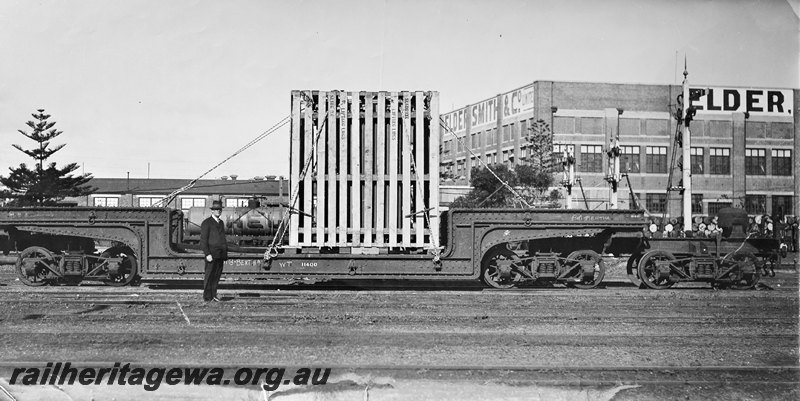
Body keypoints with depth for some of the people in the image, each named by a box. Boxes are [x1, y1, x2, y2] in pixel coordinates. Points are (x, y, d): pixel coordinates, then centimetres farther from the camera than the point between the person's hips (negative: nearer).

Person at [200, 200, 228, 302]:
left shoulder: (221, 223, 18)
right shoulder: (206, 223, -5)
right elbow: (203, 240, -10)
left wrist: (225, 255, 17)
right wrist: (207, 254, -18)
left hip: (220, 255, 6)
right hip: (211, 254, -6)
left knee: (217, 275, 5)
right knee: (209, 276, -4)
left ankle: (213, 295, 11)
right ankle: (207, 297, 0)